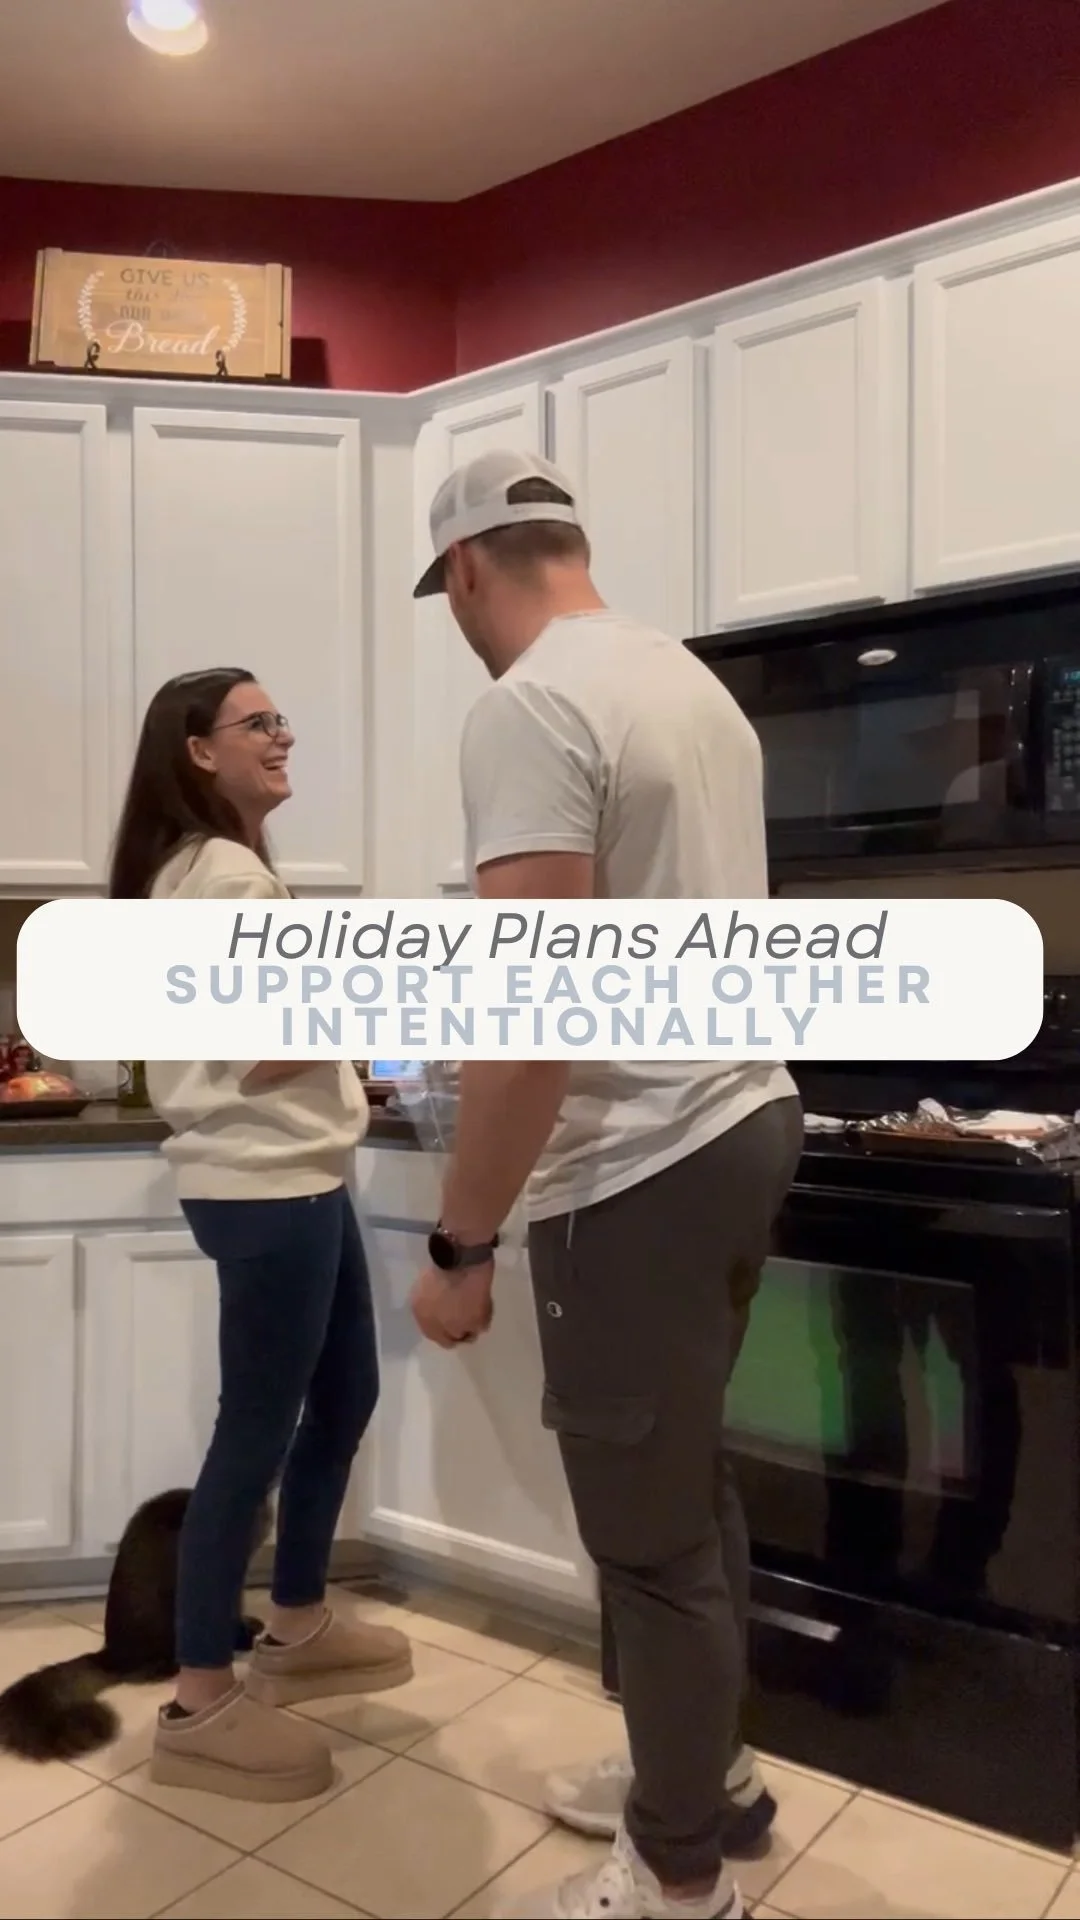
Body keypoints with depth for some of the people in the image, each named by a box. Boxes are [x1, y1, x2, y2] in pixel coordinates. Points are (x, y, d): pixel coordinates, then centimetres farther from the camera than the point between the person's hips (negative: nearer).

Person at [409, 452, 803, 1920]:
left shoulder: (530, 707, -17)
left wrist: (458, 1244, -16)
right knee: (689, 1490, 24)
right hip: (742, 1122, 10)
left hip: (641, 1173, -10)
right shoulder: (693, 684, 13)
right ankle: (707, 1772, 44)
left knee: (649, 1535, 8)